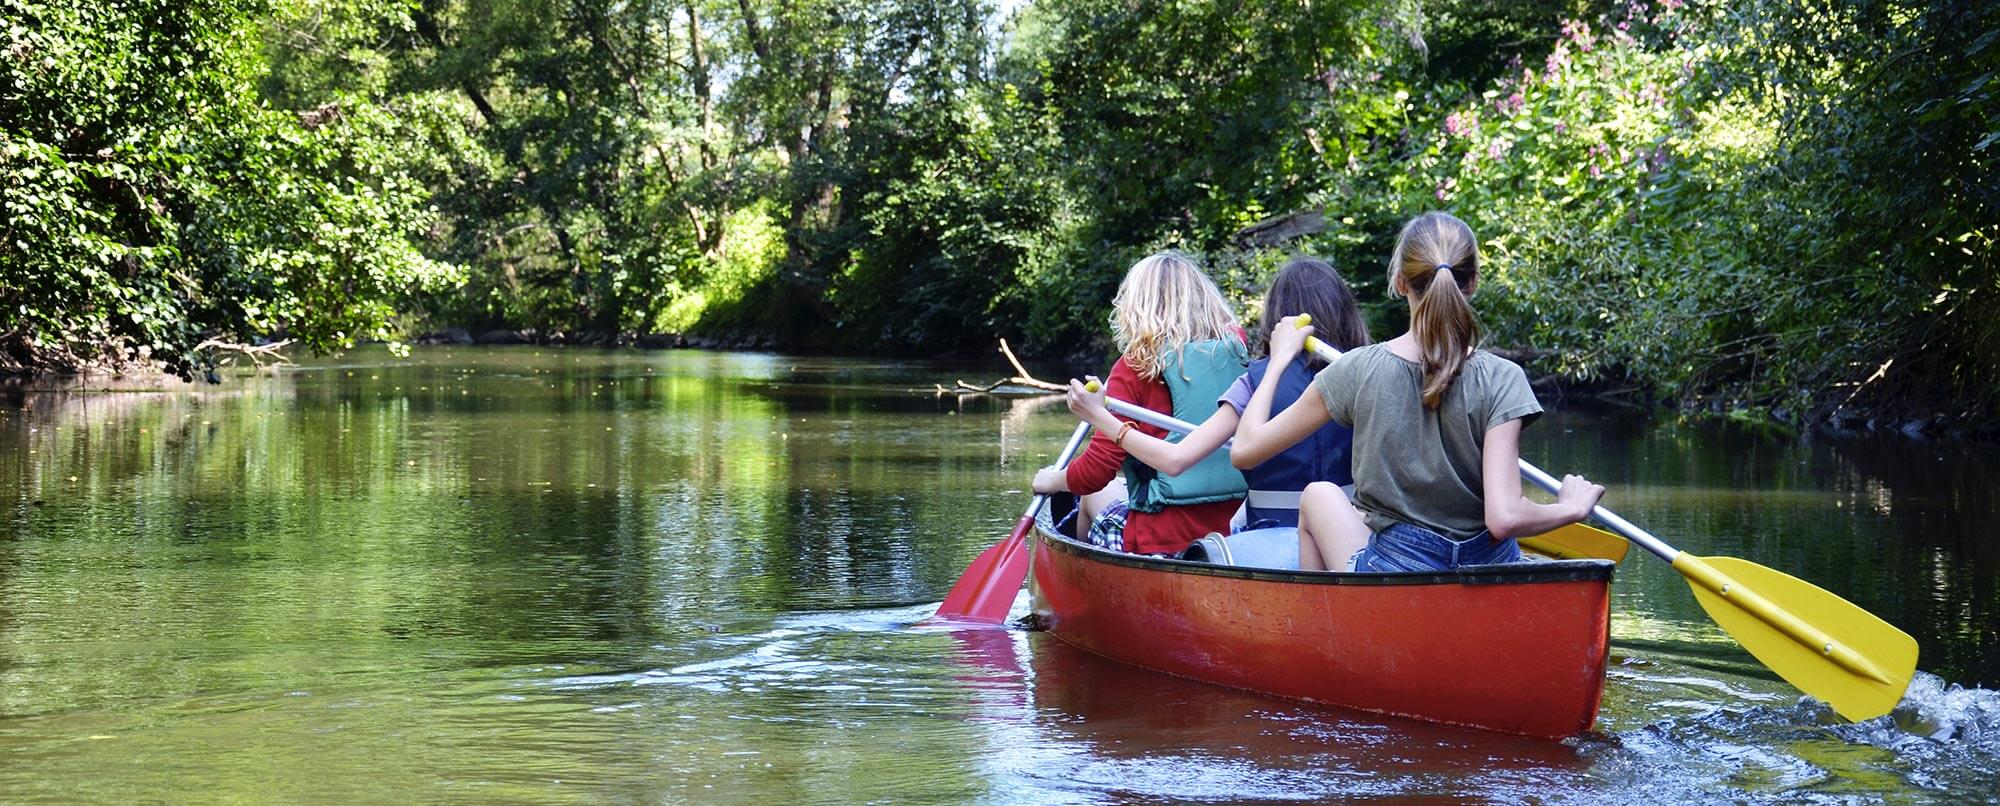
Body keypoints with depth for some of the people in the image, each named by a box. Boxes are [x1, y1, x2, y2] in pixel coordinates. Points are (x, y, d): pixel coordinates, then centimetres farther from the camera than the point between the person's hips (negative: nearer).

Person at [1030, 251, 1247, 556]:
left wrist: (1052, 481, 9)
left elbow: (1095, 472, -11)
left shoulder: (1136, 366, -10)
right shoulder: (1236, 348, 1)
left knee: (1096, 495, 27)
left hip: (1164, 540, -4)